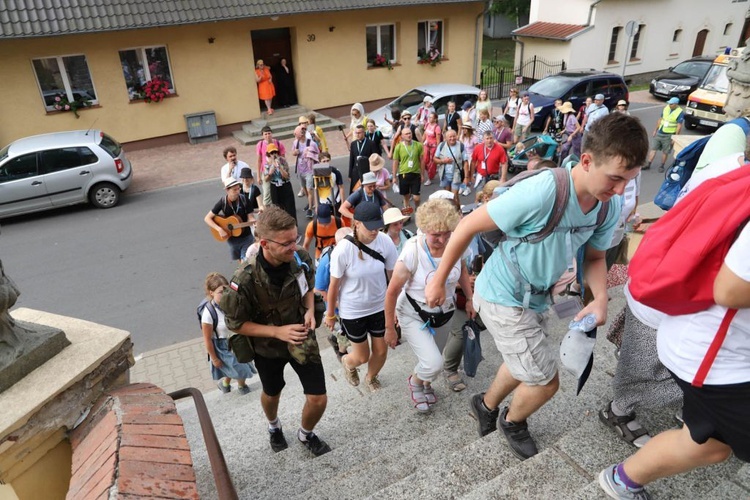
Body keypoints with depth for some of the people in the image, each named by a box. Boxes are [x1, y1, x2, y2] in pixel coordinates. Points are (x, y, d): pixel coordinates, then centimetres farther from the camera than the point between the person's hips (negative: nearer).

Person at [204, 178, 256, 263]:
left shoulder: (244, 200, -11)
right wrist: (219, 229, -23)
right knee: (240, 261, 17)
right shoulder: (222, 202, -13)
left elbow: (249, 219, -9)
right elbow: (207, 218, -10)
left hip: (246, 237, -1)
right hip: (232, 239, 1)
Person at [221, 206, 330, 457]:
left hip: (302, 338, 2)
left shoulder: (301, 257, -23)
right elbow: (235, 324, -19)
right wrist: (277, 332, -29)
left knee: (318, 399, 2)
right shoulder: (244, 281, -34)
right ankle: (274, 426, 64)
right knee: (272, 394, 26)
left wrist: (310, 311, -19)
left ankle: (305, 433, 39)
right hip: (268, 345, -1)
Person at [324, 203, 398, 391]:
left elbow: (393, 276, -3)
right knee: (362, 356, 12)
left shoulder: (386, 242, -17)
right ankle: (347, 362, 52)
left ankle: (371, 377, 51)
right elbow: (334, 285, -12)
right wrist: (330, 314, -1)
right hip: (353, 311, -3)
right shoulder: (343, 250, -25)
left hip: (380, 306, 3)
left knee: (381, 351, 15)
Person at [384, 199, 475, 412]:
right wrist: (389, 328, -13)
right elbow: (392, 292, -20)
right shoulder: (412, 252, -30)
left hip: (444, 312, 5)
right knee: (433, 364, -15)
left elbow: (462, 269, 7)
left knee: (433, 360, 20)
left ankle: (426, 383, 55)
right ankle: (415, 381, 22)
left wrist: (470, 299, 3)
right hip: (414, 315, -4)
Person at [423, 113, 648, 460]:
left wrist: (601, 297, -15)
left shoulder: (610, 207, -11)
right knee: (546, 381, 1)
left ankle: (487, 406, 56)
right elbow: (468, 226, -25)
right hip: (502, 297, -8)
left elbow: (595, 257, 6)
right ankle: (513, 422, 35)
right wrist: (438, 281, -15)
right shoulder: (541, 192, -34)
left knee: (524, 365, 27)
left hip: (534, 298, 8)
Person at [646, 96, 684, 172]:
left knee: (665, 152, 5)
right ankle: (648, 164, 6)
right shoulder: (666, 108, 4)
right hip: (659, 133, 5)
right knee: (653, 148, 3)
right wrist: (655, 130, 13)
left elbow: (679, 126, -14)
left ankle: (662, 166, 17)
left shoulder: (680, 113, -13)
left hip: (669, 135, -5)